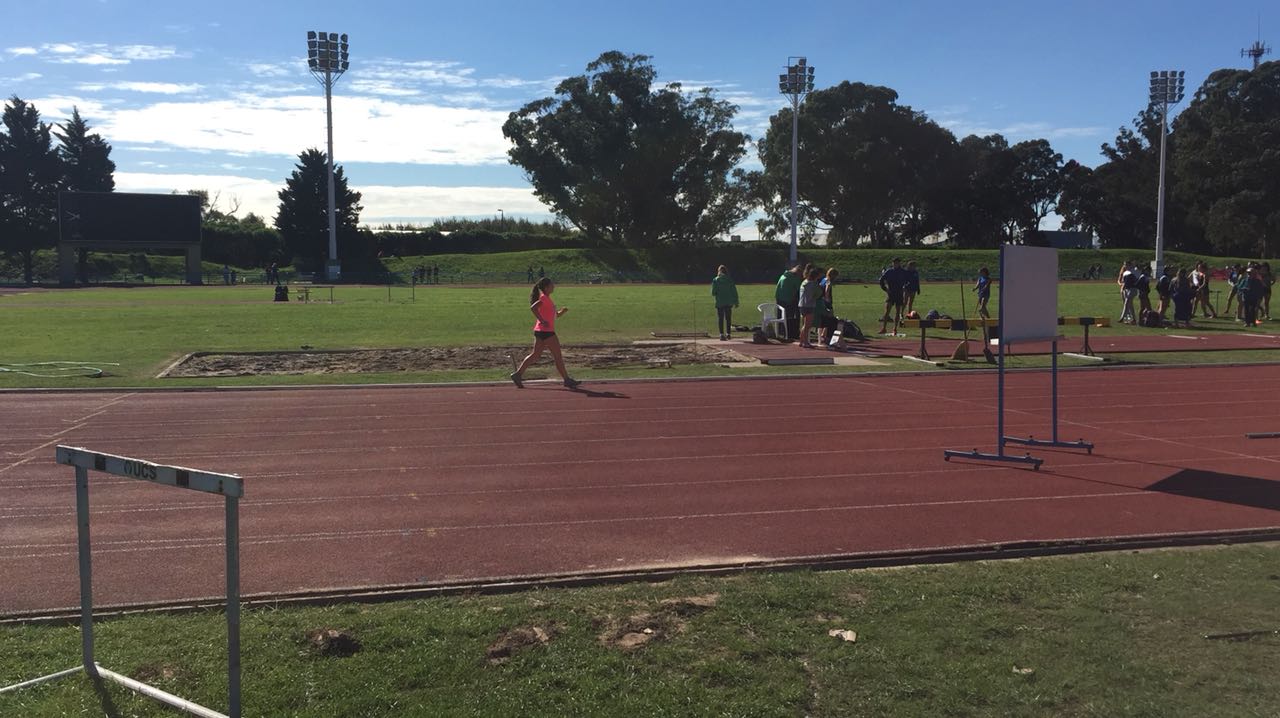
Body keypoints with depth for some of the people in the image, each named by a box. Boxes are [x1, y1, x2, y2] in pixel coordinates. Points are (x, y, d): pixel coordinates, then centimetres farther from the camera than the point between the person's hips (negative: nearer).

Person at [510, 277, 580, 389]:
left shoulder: (547, 298, 18)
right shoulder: (544, 298, -12)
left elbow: (556, 314, 25)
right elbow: (533, 307, -28)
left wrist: (562, 311, 4)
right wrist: (542, 321, -26)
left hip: (540, 331, 10)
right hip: (546, 331, -10)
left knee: (535, 355, 11)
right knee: (557, 355, -2)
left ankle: (517, 374, 8)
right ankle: (567, 380, 4)